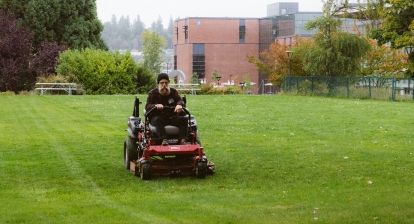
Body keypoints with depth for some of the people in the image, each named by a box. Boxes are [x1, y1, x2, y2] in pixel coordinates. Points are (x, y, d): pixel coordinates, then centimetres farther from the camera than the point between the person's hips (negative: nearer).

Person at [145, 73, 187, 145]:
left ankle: (182, 139, -37)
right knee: (158, 120, -37)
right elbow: (147, 107, -7)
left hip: (172, 117, 3)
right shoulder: (152, 93, 5)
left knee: (184, 119, -22)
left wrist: (179, 105, -31)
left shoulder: (173, 92, 13)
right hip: (157, 117, -3)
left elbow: (180, 100, -4)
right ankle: (163, 140, -53)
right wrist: (156, 106, -31)